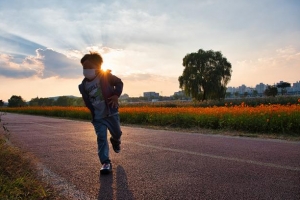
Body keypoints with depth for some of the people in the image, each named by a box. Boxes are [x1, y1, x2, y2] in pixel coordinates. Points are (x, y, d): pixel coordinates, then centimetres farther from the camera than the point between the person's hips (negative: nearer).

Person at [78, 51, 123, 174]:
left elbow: (119, 83, -3)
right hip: (97, 118, 1)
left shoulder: (106, 76, -12)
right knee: (101, 139, -8)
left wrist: (116, 95, -18)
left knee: (117, 133, 16)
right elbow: (87, 101, 11)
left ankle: (115, 140, 53)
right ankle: (105, 163, -3)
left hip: (111, 113, -1)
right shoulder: (83, 86, -2)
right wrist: (93, 112, 2)